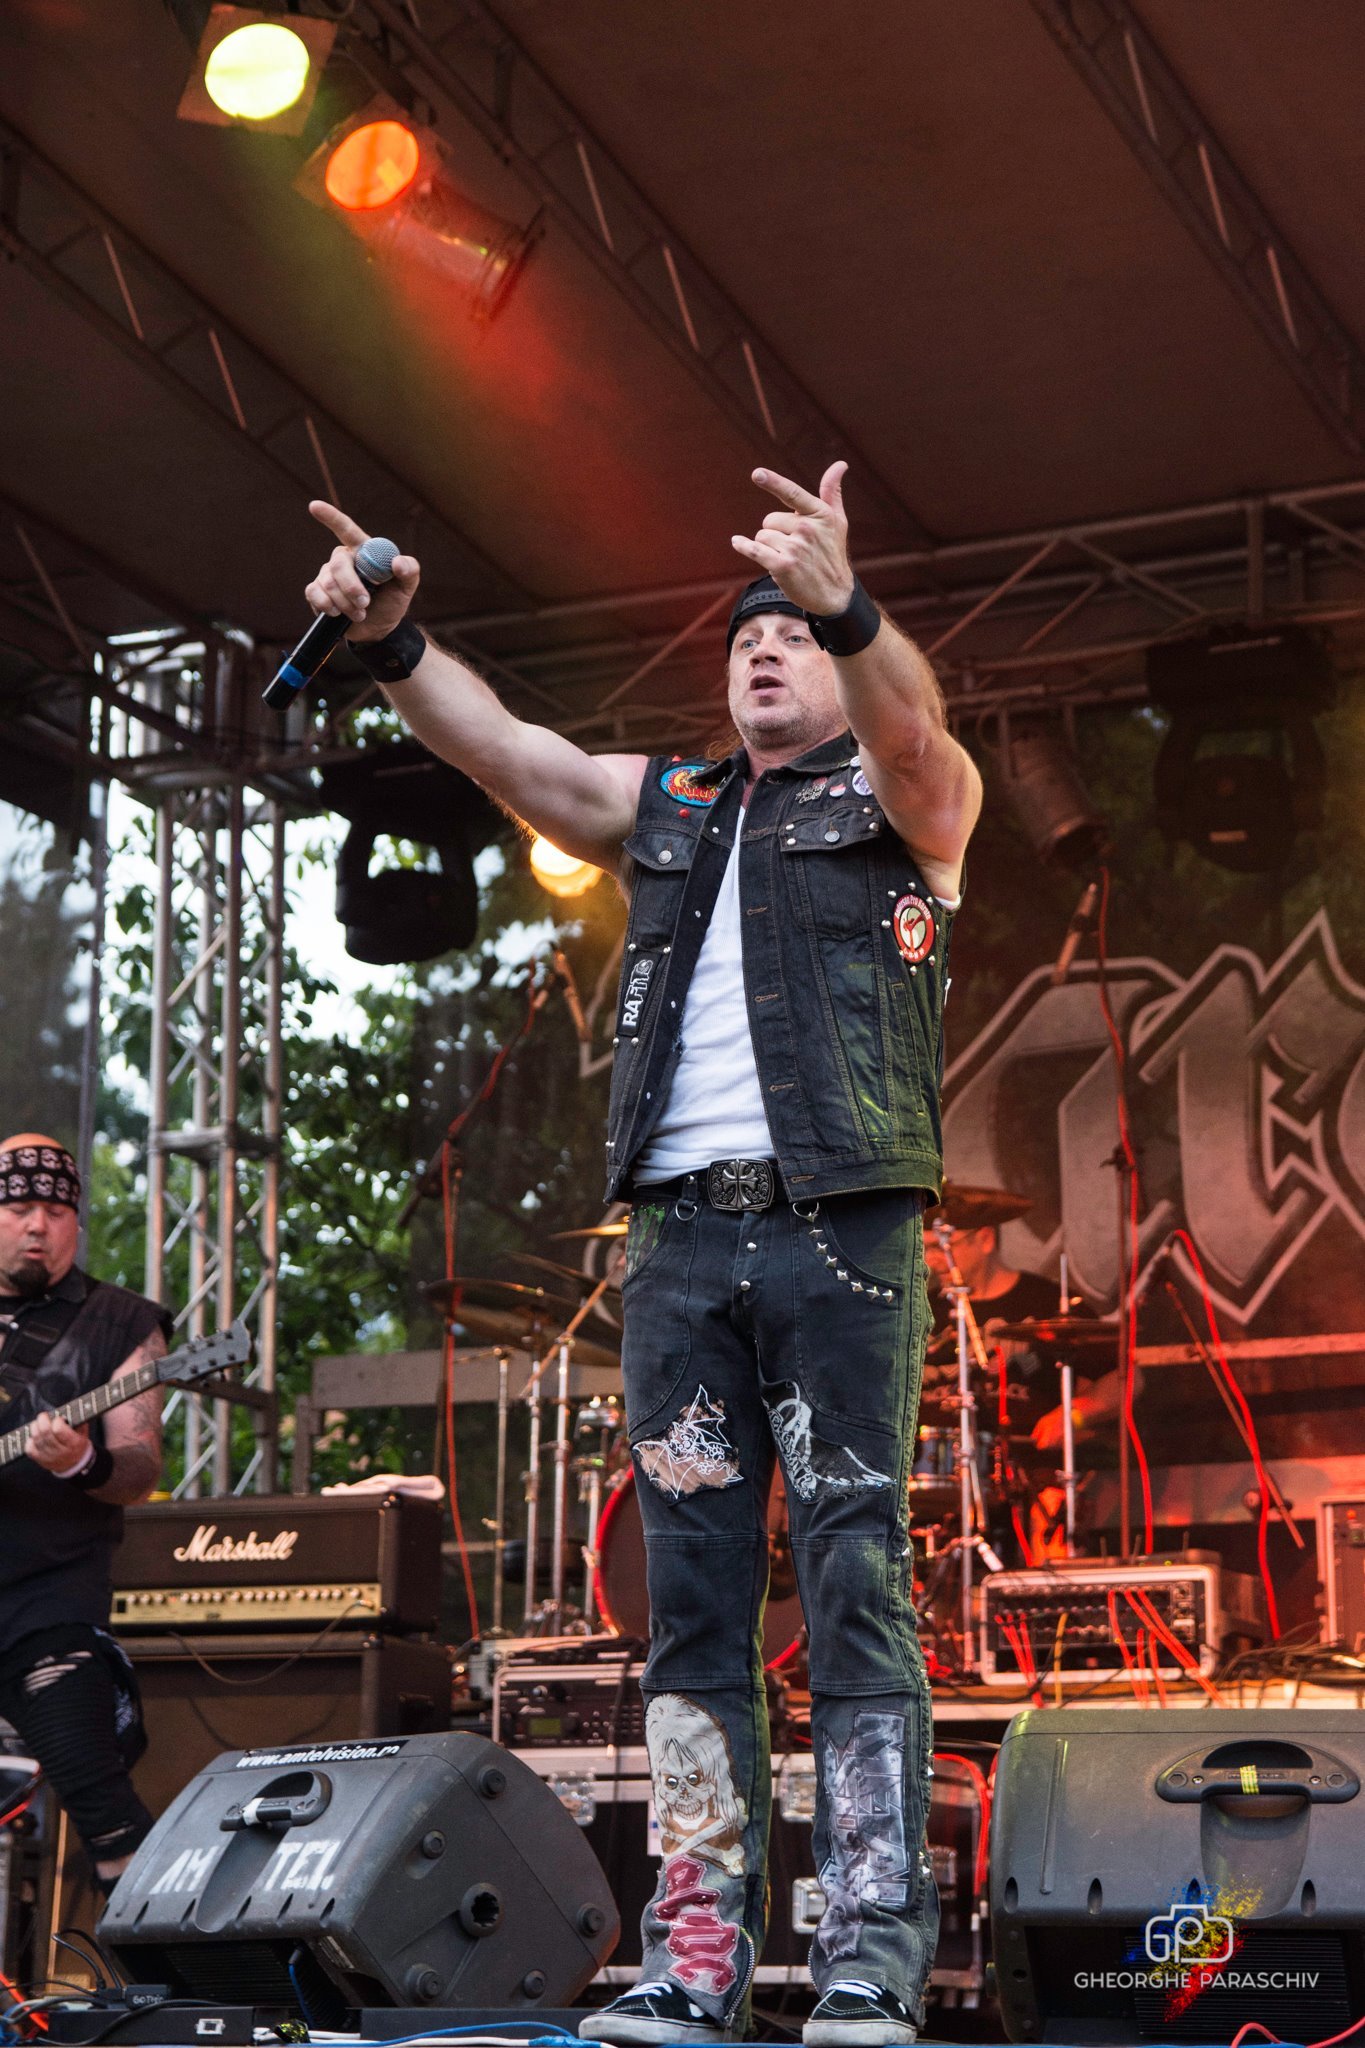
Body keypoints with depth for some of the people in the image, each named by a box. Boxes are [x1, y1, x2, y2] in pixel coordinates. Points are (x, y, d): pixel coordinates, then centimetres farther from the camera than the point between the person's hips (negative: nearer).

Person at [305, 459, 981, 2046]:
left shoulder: (901, 799, 10)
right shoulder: (664, 810, 22)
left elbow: (913, 722, -14)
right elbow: (500, 748, 8)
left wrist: (845, 606, -36)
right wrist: (390, 642, -11)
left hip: (841, 1230, -4)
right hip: (681, 1239, 4)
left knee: (854, 1579, -8)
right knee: (689, 1589, 0)